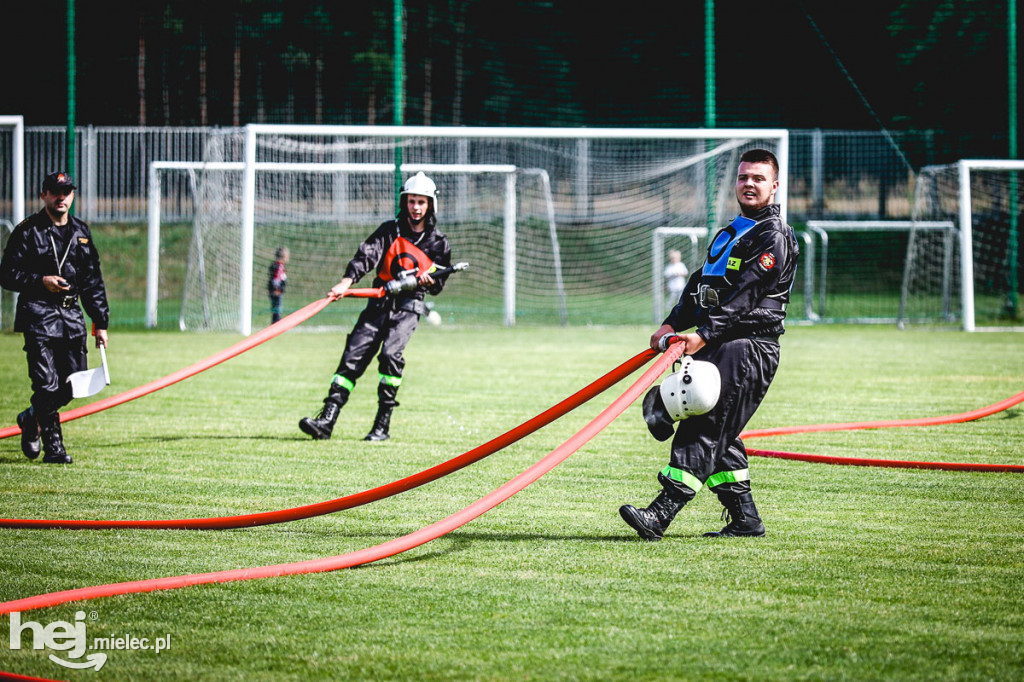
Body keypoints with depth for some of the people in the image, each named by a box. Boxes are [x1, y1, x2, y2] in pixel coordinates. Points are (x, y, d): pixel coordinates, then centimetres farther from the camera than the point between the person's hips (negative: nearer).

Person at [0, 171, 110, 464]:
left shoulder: (81, 233, 15)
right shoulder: (27, 231, -1)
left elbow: (93, 283, 18)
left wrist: (100, 323, 13)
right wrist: (41, 281, -16)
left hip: (72, 317, 5)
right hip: (38, 316, -5)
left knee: (73, 384, 2)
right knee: (47, 383, -12)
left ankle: (32, 419, 28)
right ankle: (53, 447, -3)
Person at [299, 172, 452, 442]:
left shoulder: (438, 243, 10)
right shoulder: (390, 230, 9)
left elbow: (437, 285, 15)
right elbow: (367, 255, -7)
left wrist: (429, 280, -10)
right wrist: (347, 281, -24)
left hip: (409, 308, -2)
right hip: (379, 304, 2)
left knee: (391, 354, -25)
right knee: (353, 357, -9)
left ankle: (382, 426, -19)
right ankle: (327, 421, -13)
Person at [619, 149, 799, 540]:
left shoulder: (774, 236, -7)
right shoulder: (729, 234, 23)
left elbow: (744, 296, -18)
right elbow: (699, 284, 19)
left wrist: (703, 335, -25)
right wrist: (672, 325, 4)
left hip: (749, 347, -9)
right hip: (717, 346, 9)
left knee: (705, 430, -15)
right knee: (718, 435, 8)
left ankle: (659, 516, -24)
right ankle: (745, 519, 14)